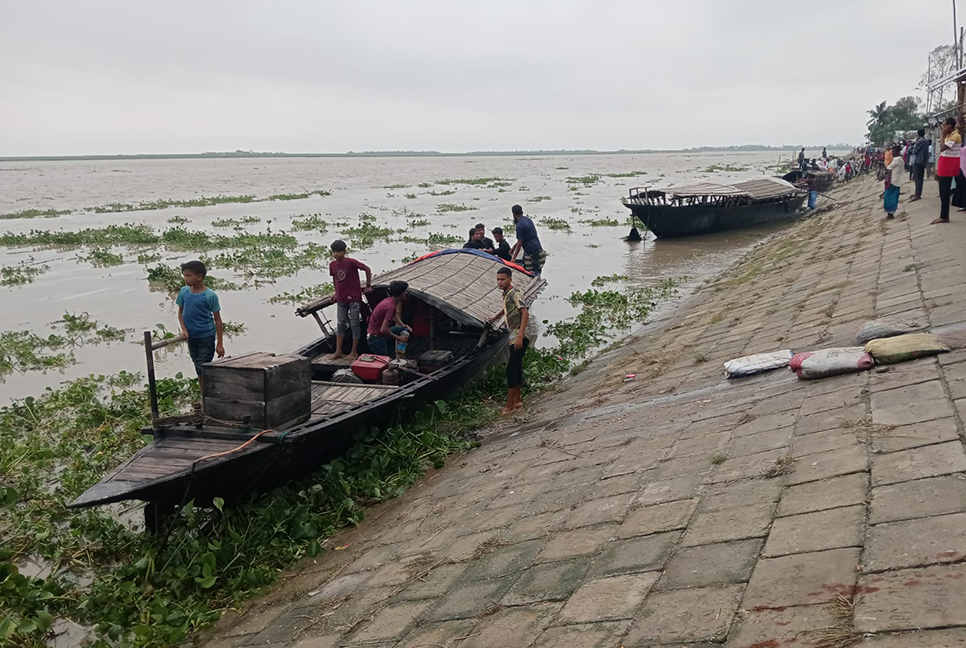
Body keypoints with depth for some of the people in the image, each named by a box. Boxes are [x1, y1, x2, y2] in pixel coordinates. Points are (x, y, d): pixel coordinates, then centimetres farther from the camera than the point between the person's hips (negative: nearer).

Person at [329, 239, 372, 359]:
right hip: (341, 299, 5)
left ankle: (354, 351, 9)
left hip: (354, 298, -5)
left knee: (354, 324, 1)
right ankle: (338, 351, 14)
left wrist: (368, 286, -5)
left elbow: (367, 269, -9)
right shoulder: (332, 265, 0)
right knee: (340, 324, 9)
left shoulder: (351, 262, -15)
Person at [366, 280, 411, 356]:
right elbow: (383, 329, -31)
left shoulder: (389, 300, 2)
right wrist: (398, 338, -20)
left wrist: (404, 326, 13)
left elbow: (394, 316, 23)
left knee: (404, 330, 15)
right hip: (376, 338, -10)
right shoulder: (391, 307, -27)